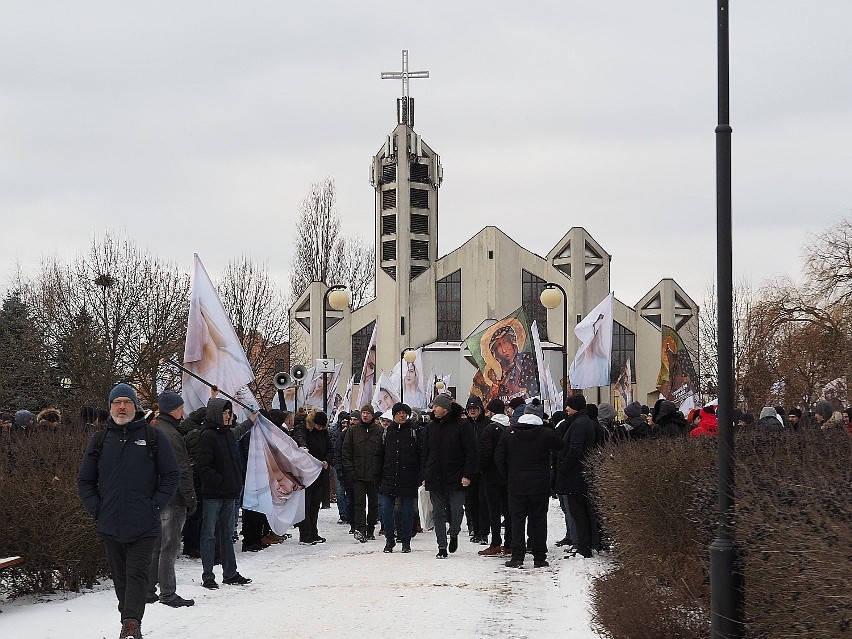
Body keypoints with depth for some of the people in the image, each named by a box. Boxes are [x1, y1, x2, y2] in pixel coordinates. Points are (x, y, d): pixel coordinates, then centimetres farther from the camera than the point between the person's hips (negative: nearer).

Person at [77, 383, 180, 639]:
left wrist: (155, 507, -6)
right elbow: (85, 481, 14)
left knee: (137, 574, -10)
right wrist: (96, 510, 1)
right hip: (110, 526, 3)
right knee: (120, 577, 8)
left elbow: (172, 475, 3)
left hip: (144, 525, -3)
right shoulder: (99, 440, 9)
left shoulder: (153, 437, 2)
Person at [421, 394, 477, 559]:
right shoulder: (431, 427, 11)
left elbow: (470, 452, -6)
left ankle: (453, 534, 27)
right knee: (438, 513, 4)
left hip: (455, 477, -4)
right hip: (435, 478, 4)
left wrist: (467, 475, -13)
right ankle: (442, 547, 9)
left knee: (456, 510, -1)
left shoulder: (462, 426, -5)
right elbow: (425, 453, 15)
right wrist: (425, 476, 9)